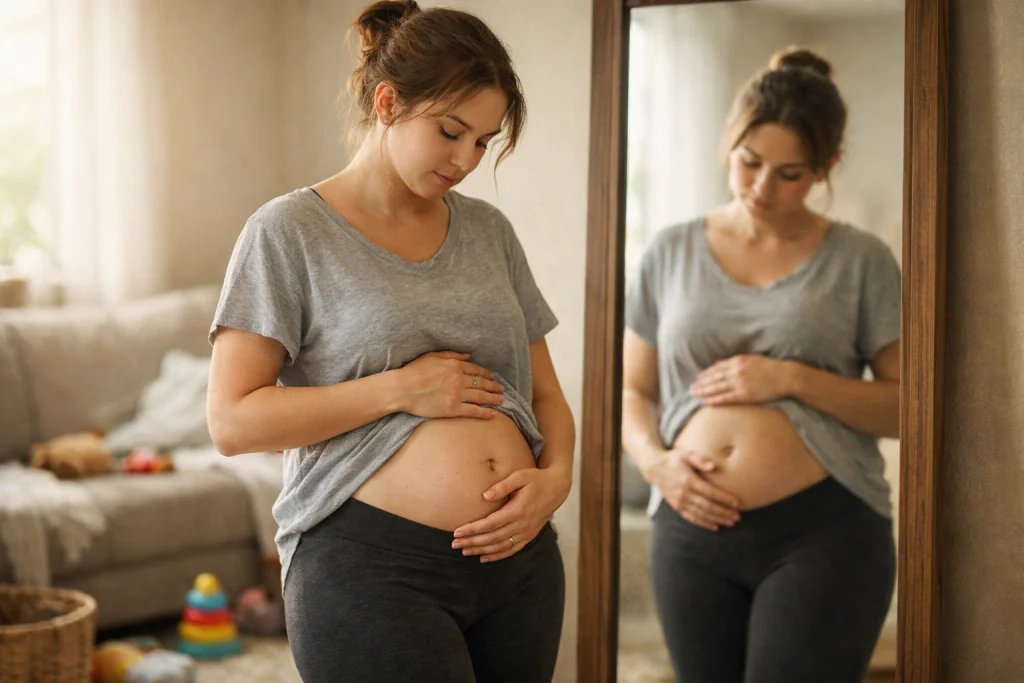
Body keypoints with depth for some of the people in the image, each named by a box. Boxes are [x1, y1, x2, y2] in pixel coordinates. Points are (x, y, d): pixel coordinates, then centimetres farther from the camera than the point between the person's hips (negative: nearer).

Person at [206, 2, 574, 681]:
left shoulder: (489, 230, 12)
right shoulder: (290, 231, -3)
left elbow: (545, 394, 17)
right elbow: (233, 421, -10)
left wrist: (556, 477, -4)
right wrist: (401, 388, -12)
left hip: (518, 559, 5)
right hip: (369, 565, -5)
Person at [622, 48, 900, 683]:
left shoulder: (861, 261, 2)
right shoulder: (673, 253, 9)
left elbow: (910, 406, -2)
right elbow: (633, 391, 14)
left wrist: (792, 378, -14)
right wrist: (657, 463, -6)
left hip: (824, 532, -3)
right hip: (694, 530, 3)